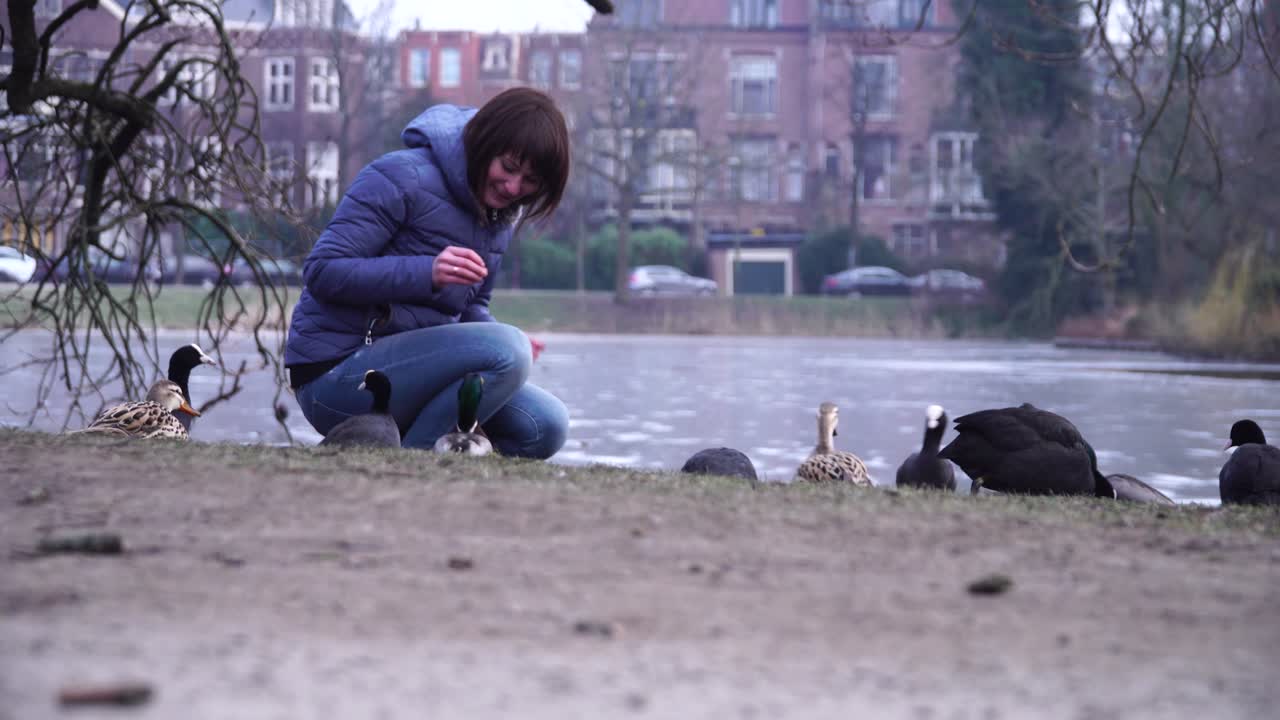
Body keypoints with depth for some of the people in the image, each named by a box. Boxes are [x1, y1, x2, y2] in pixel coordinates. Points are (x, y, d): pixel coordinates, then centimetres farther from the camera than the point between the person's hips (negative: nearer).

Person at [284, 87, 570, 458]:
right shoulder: (403, 178, -13)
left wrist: (509, 344, -5)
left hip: (409, 368, 9)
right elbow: (321, 272, -17)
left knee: (545, 426, -9)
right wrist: (427, 272, -30)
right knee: (505, 351, -28)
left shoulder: (502, 212, 12)